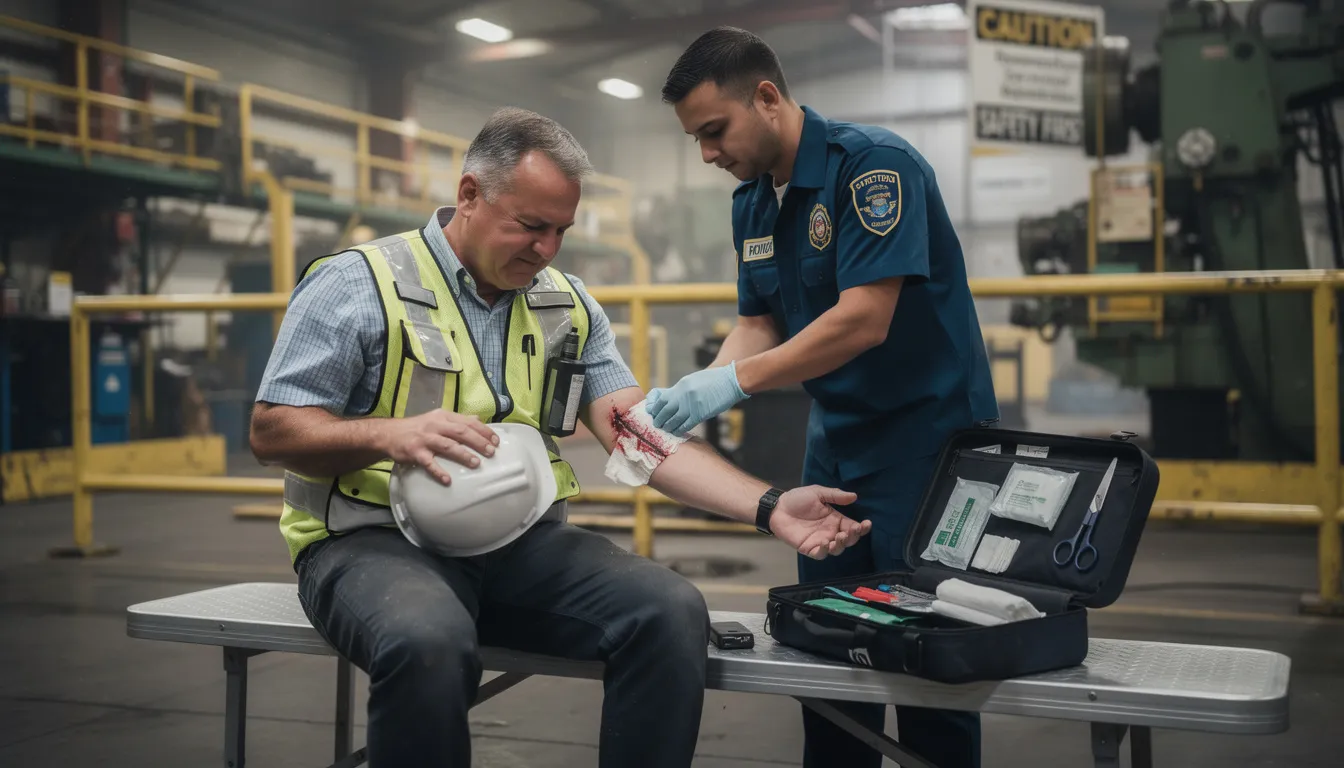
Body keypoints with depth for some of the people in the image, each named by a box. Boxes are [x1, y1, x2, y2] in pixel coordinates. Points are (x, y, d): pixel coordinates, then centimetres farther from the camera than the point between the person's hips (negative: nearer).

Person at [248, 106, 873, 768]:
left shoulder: (569, 307, 11)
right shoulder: (358, 285, -3)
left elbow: (640, 436, 3)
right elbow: (271, 432, -4)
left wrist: (769, 508, -11)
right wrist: (391, 436, -23)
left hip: (524, 542, 4)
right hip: (376, 539, -4)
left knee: (671, 611, -22)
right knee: (429, 645, -38)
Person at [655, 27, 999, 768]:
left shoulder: (873, 164, -18)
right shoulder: (751, 203, 6)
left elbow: (865, 318, -26)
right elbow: (759, 323, 9)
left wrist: (733, 382, -26)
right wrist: (695, 390, -9)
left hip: (927, 431, -7)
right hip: (835, 437, 8)